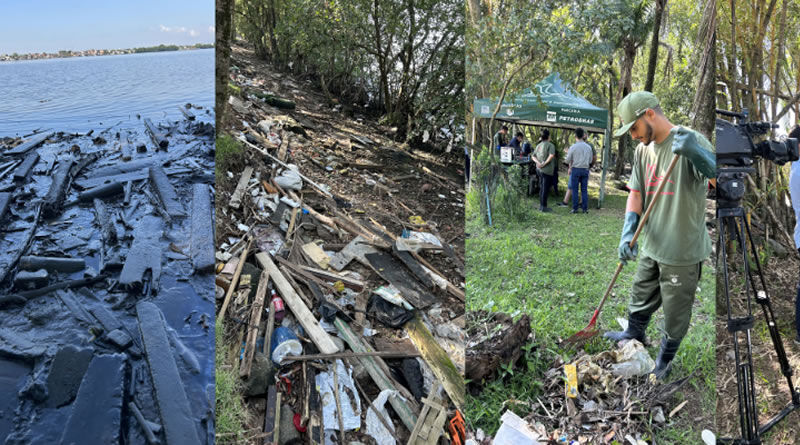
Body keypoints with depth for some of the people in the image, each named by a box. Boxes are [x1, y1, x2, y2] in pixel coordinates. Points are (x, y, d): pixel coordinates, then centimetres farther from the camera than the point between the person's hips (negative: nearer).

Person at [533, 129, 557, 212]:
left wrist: (538, 162, -6)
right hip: (547, 170, -7)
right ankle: (544, 206, 0)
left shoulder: (538, 145, 13)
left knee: (542, 187, 16)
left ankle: (541, 205, 22)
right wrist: (545, 163, -18)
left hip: (539, 169, 7)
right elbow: (551, 155, -24)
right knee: (545, 188, -2)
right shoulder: (550, 145, -9)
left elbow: (533, 156, 8)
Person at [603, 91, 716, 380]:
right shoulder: (643, 150, 4)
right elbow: (636, 192, 3)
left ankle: (665, 360, 35)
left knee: (675, 312, 13)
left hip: (683, 251, -6)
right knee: (640, 300, 25)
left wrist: (694, 152, -49)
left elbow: (716, 175, -29)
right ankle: (633, 336, 51)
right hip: (651, 247, 6)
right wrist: (628, 232, -13)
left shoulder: (691, 140, -18)